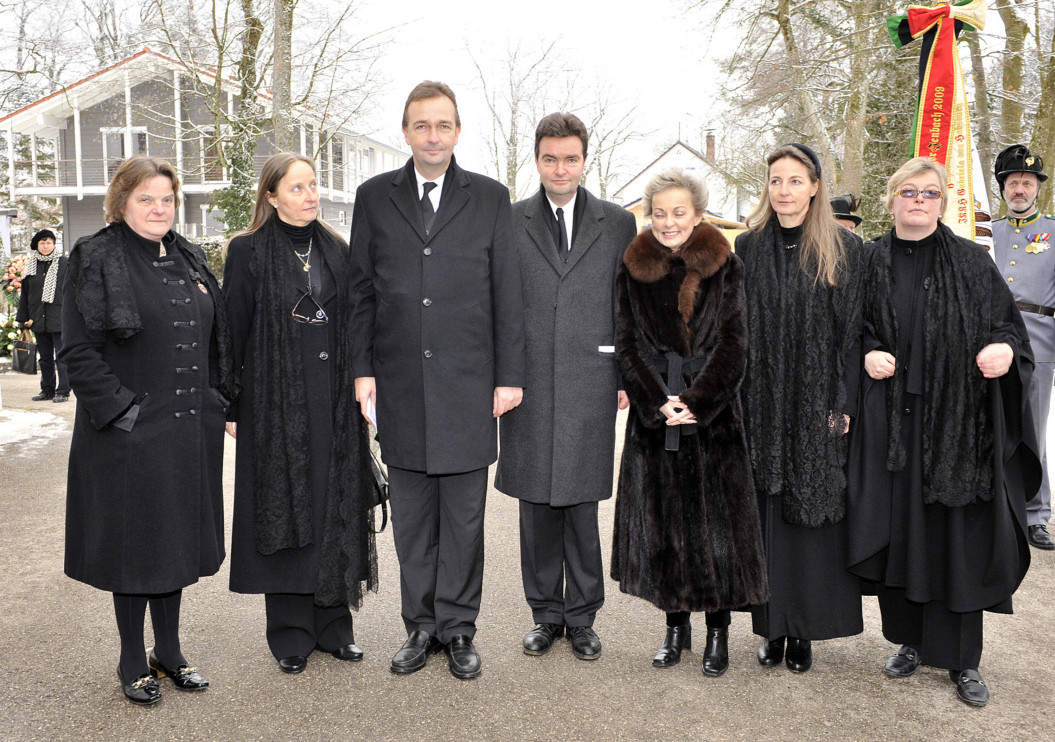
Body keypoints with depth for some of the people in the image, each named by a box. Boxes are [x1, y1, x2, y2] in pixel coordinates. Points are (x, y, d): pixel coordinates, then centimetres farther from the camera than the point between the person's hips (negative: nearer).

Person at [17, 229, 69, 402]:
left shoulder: (64, 263, -1)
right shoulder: (31, 265, 12)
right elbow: (25, 294, 15)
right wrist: (25, 317, 11)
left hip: (59, 318, -5)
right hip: (38, 320, 5)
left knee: (61, 356, -6)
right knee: (45, 358, 11)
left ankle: (63, 391, -2)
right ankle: (47, 390, 18)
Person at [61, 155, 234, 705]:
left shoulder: (190, 260, 12)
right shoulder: (95, 260, -6)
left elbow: (217, 339, 17)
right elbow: (79, 350, -11)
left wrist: (217, 400, 8)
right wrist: (121, 409, -16)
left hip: (190, 431, 6)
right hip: (130, 433, -5)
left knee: (176, 539, 14)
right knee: (134, 542, 5)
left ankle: (169, 652, 28)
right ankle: (134, 662, 21)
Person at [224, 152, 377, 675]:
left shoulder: (337, 251, 10)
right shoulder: (248, 252, -2)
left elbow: (353, 326, 12)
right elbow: (233, 331, -3)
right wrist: (231, 406, -5)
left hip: (334, 402, 4)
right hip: (275, 400, -3)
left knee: (334, 506, 7)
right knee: (283, 508, 3)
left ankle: (333, 622, 19)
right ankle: (291, 632, 15)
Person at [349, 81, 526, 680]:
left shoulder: (490, 198, 4)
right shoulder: (374, 197, 8)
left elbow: (508, 294, 3)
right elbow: (362, 291, 8)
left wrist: (510, 376, -2)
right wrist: (363, 369, 1)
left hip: (468, 384, -1)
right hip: (400, 384, 1)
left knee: (464, 516, 6)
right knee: (411, 517, 10)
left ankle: (458, 628, 20)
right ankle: (421, 626, 24)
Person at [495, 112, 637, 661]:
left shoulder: (617, 224, 7)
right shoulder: (509, 222, 7)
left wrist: (626, 380, 3)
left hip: (590, 386, -1)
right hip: (528, 387, 1)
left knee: (581, 503, 4)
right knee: (536, 506, 8)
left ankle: (581, 617, 20)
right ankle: (546, 613, 23)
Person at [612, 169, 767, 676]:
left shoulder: (725, 268, 2)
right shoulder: (633, 271, 7)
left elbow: (734, 344, -3)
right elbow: (626, 345, 2)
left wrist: (696, 401, -13)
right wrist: (658, 402, -10)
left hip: (714, 416, -1)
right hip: (653, 417, 2)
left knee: (717, 521, 1)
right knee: (661, 523, 6)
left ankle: (718, 630, 16)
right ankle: (676, 625, 22)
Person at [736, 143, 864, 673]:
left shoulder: (843, 249, 1)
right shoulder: (749, 247, 5)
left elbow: (853, 330, 0)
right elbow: (736, 330, 4)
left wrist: (843, 403, -7)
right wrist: (738, 404, -2)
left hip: (818, 406, -1)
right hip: (763, 406, 1)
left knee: (814, 508, 3)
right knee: (768, 510, 4)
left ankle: (805, 630, 15)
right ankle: (774, 626, 16)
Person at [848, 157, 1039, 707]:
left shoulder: (972, 263, 5)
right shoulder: (869, 263, 7)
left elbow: (1008, 322, 6)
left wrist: (1005, 348, -16)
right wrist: (868, 355, -8)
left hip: (958, 419, -1)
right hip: (890, 418, 1)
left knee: (959, 533, 1)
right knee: (899, 528, 5)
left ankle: (963, 659, 14)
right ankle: (910, 640, 23)